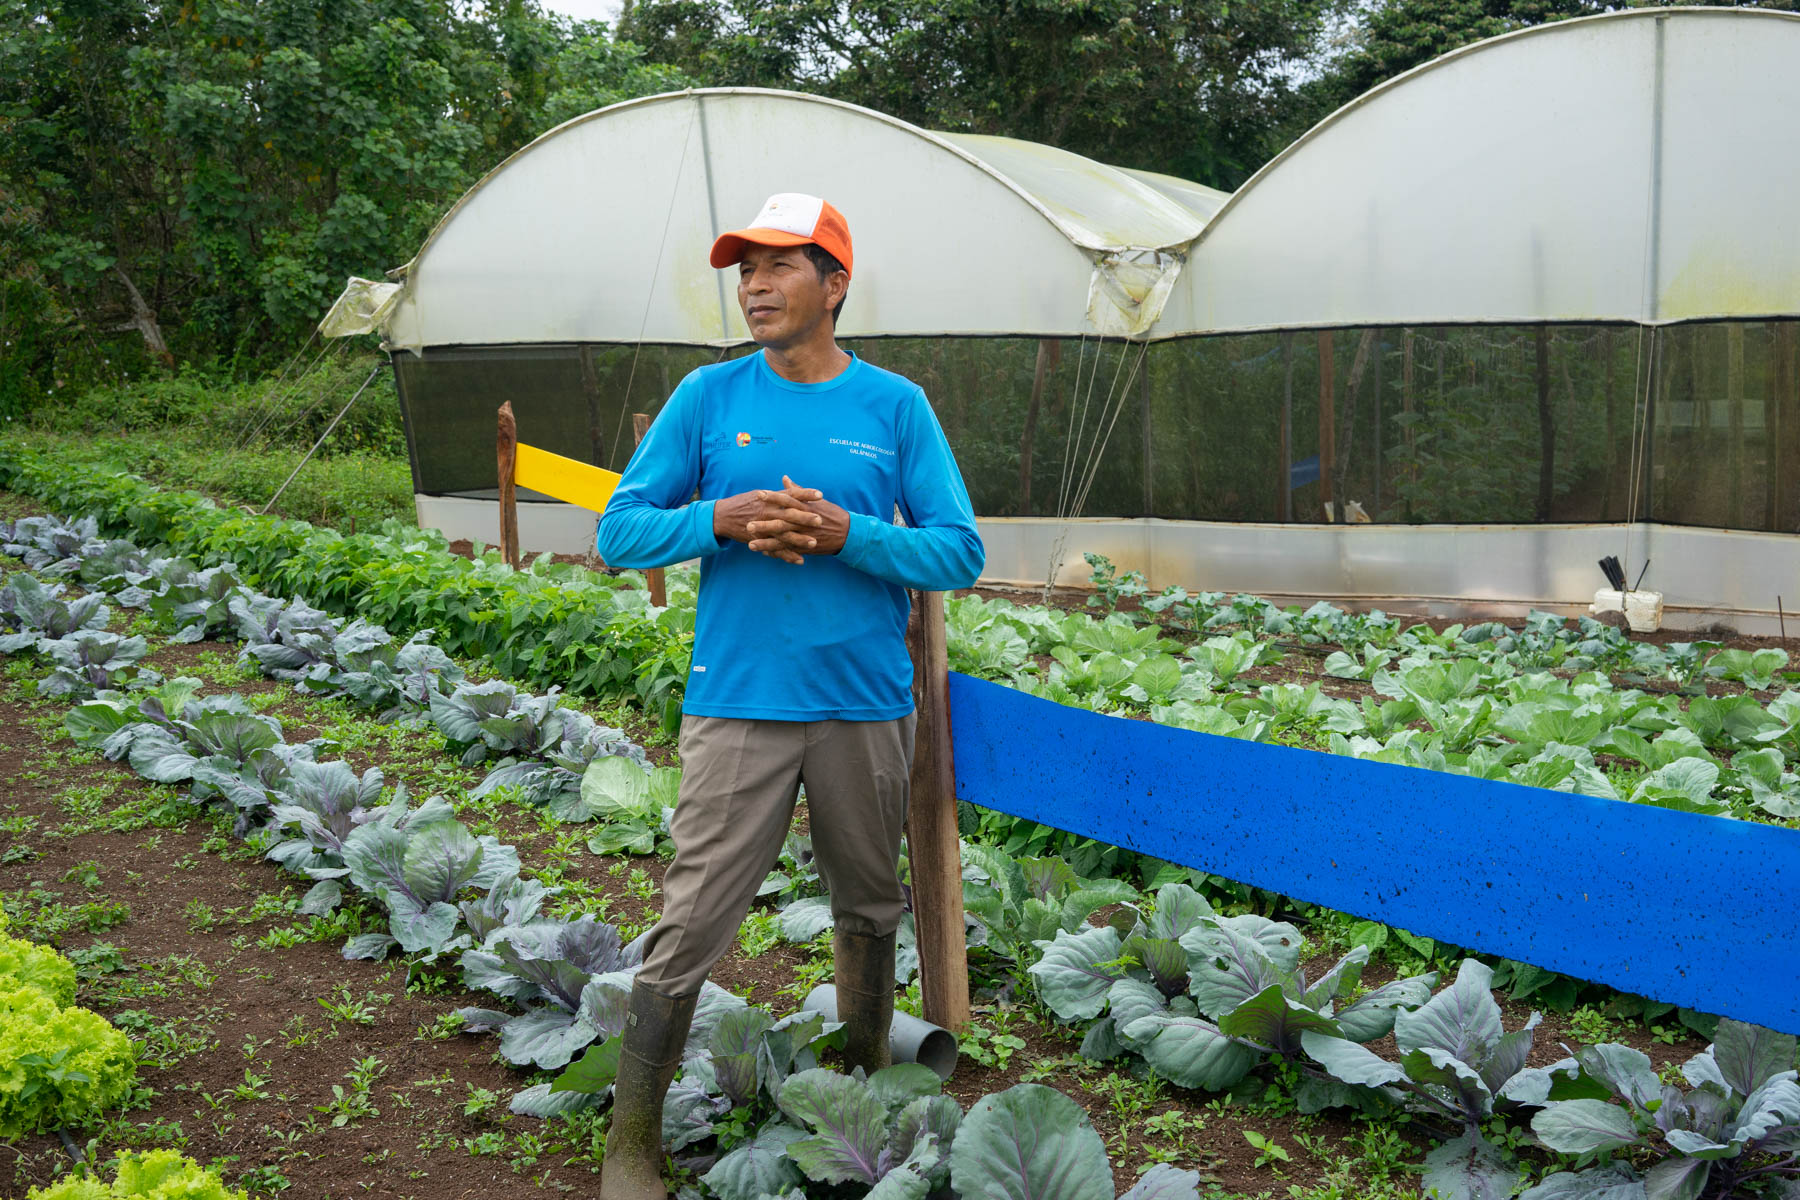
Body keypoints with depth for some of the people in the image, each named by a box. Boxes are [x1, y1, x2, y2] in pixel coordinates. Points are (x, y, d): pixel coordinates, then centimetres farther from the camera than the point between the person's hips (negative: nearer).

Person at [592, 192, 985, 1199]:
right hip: (739, 703, -1)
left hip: (868, 707, 2)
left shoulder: (896, 405, 1)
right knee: (690, 927, -3)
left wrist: (844, 533, -17)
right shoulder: (709, 395, 2)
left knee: (870, 911, 17)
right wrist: (725, 521, -16)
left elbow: (961, 553, -2)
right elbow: (621, 531, 2)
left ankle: (870, 1083, 39)